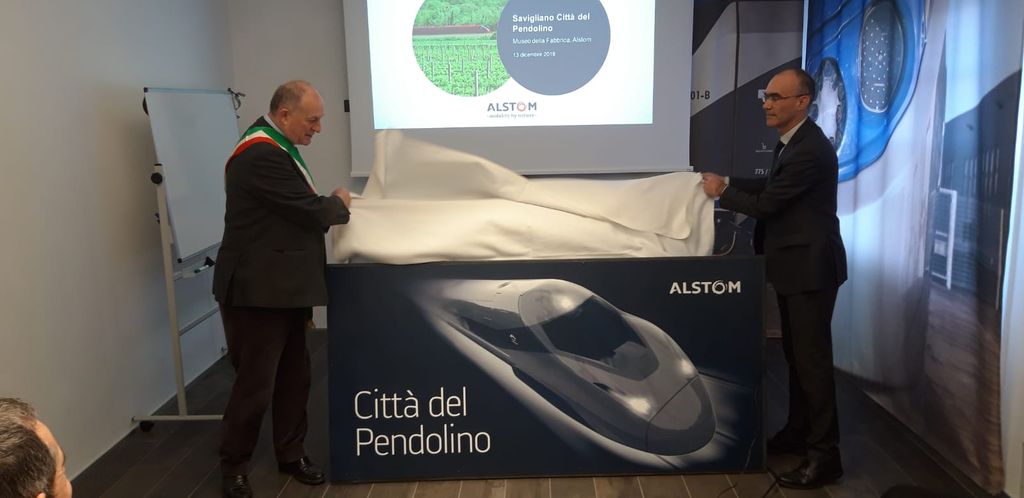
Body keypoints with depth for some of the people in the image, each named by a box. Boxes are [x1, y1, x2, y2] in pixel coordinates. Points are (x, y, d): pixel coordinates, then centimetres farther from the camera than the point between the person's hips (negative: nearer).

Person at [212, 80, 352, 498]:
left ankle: (291, 454, 29)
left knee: (294, 378, 15)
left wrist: (328, 208, 5)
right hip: (259, 289, -10)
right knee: (255, 382, 2)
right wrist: (339, 203, -2)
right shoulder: (262, 153, -22)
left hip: (283, 286, 10)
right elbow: (311, 212, -20)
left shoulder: (274, 146, 14)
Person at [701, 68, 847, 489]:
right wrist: (729, 182, 12)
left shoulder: (812, 150, -23)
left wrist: (722, 193, -6)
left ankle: (824, 454, 7)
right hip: (793, 264, 10)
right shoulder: (790, 141, 9)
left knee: (812, 359, -4)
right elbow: (773, 185, 23)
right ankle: (798, 431, 33)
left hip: (810, 267, -10)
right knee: (795, 354, 19)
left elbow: (767, 203, -20)